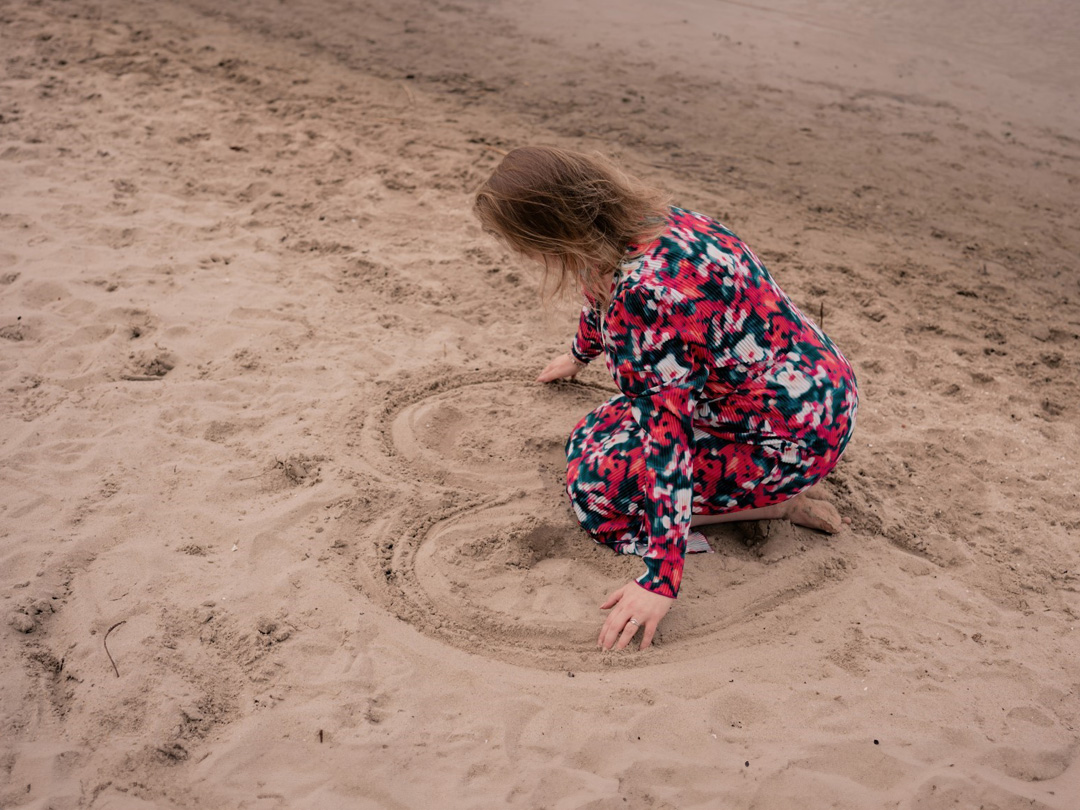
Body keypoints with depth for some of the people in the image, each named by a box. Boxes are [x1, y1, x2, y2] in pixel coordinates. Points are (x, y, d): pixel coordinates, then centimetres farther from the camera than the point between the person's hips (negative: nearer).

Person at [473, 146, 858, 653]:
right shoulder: (638, 224, -1)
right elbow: (602, 298, 23)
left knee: (597, 481, -11)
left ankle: (778, 504, -4)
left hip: (795, 435, -10)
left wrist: (662, 580, -29)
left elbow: (668, 433, -32)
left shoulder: (646, 294, -31)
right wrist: (580, 356, 45)